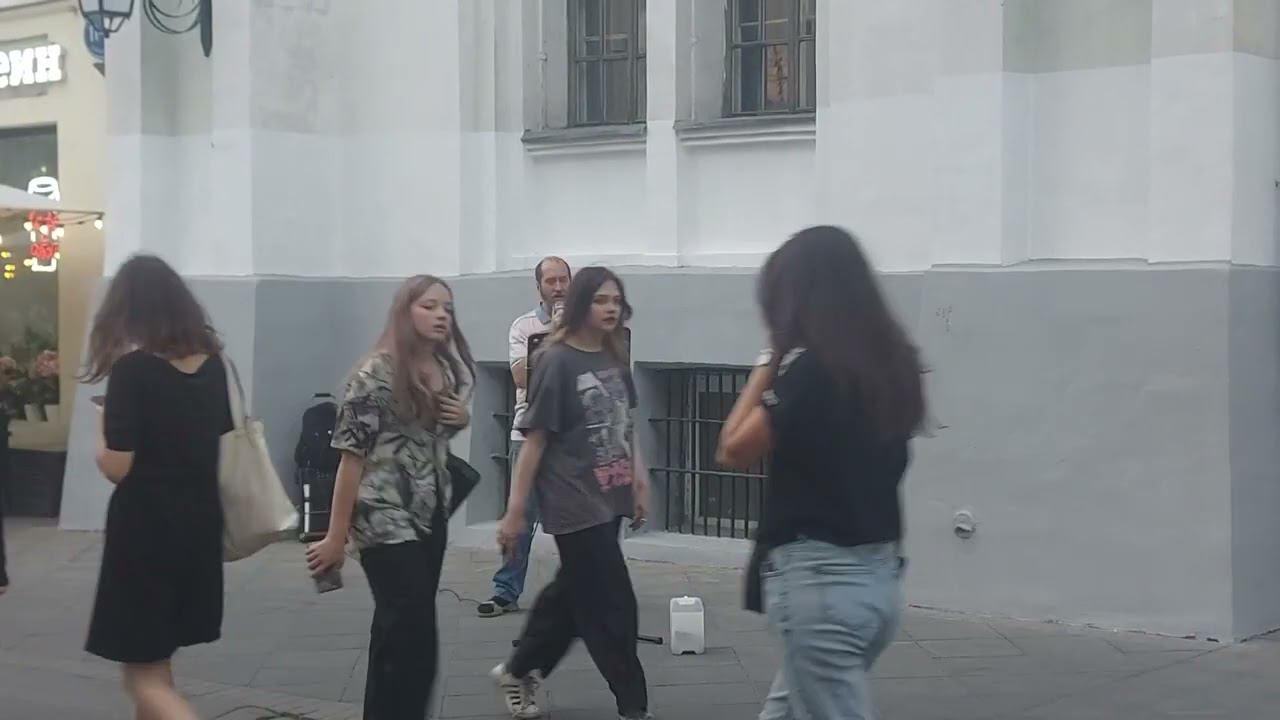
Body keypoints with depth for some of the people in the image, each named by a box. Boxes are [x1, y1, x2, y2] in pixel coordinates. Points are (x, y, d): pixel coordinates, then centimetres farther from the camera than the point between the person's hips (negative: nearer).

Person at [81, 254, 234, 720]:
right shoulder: (212, 363, 3)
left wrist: (104, 423, 0)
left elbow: (116, 467, -17)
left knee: (144, 673, 0)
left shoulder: (133, 368, -16)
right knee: (155, 660, 22)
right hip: (198, 522, 7)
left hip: (145, 527, -7)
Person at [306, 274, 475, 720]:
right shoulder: (376, 374, -13)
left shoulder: (450, 371, 8)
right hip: (387, 520, -7)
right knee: (414, 643, -11)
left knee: (397, 636, 16)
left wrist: (463, 419, 1)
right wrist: (336, 536, -15)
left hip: (431, 517, 8)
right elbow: (352, 455, -14)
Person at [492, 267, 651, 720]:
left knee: (572, 592, 17)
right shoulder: (557, 361, -12)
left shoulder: (614, 358, 8)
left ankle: (518, 672, 35)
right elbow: (535, 439, -12)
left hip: (609, 500, 7)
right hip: (574, 504, -7)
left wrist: (638, 483, 15)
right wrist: (515, 511, -12)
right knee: (612, 605, -3)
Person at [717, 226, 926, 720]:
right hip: (879, 575, 9)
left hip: (819, 578, -9)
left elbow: (734, 450, -9)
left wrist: (766, 367, -1)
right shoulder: (890, 362, 7)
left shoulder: (810, 365, -16)